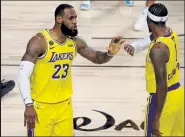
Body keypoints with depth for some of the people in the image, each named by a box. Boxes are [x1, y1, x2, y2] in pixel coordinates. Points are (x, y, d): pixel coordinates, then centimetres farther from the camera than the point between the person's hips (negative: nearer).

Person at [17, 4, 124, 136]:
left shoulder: (76, 42, 0)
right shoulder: (39, 41, -18)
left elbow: (97, 57, 11)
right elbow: (23, 74, -21)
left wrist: (110, 53, -13)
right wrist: (28, 104, -30)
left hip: (65, 105, 6)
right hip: (41, 106, -5)